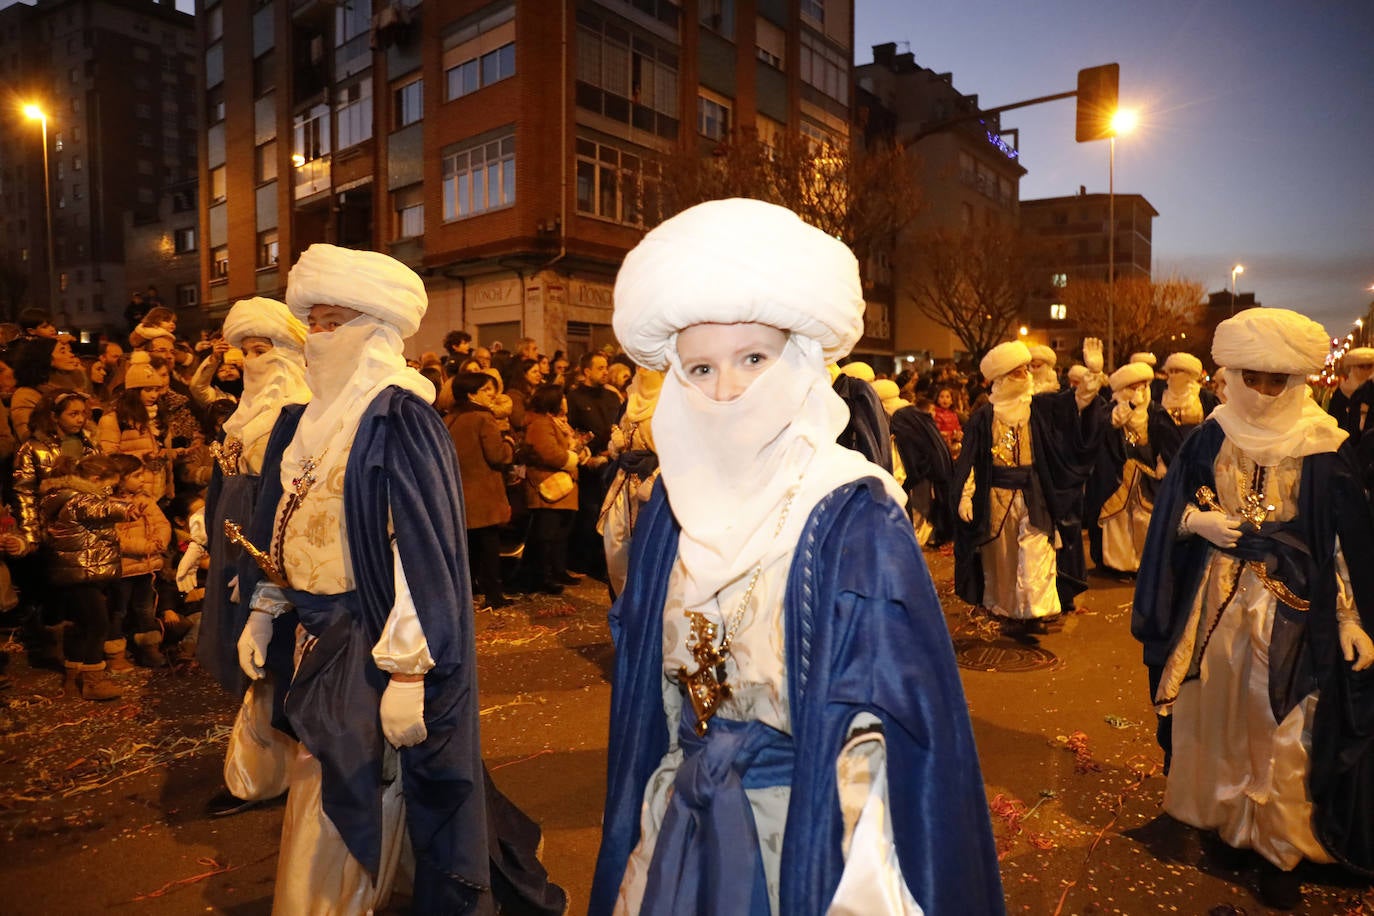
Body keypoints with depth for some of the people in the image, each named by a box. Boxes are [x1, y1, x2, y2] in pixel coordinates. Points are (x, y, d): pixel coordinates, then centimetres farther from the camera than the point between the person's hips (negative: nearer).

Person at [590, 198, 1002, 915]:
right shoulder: (678, 503, -4)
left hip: (804, 829, -4)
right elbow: (644, 684, 6)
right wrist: (647, 810, 10)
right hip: (681, 824, 5)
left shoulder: (853, 514, -20)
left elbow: (883, 723, -18)